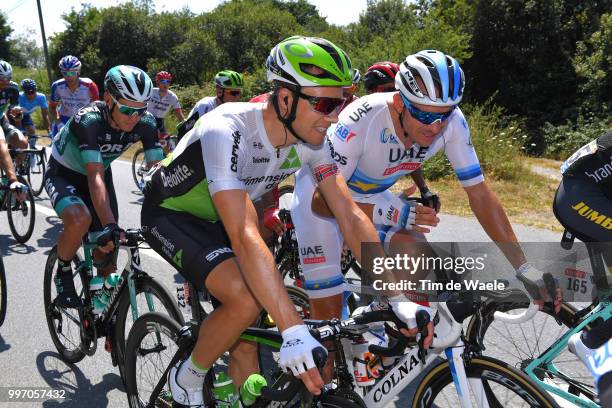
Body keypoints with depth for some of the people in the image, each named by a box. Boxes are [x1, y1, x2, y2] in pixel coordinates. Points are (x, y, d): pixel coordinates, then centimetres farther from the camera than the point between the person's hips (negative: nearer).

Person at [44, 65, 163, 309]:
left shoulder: (145, 123, -23)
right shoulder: (88, 120, -36)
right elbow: (95, 177, -44)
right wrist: (110, 225, -55)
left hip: (100, 172, 4)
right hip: (63, 174, -4)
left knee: (107, 250, -1)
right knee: (80, 220, -34)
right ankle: (63, 272, -4)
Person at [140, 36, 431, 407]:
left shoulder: (311, 139, -17)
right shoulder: (226, 132, -37)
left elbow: (351, 216, -18)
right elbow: (245, 237, -45)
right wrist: (293, 330, -50)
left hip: (215, 220, 6)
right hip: (169, 213, -6)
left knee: (246, 347, 3)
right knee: (245, 301, -28)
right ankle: (188, 377, 0)